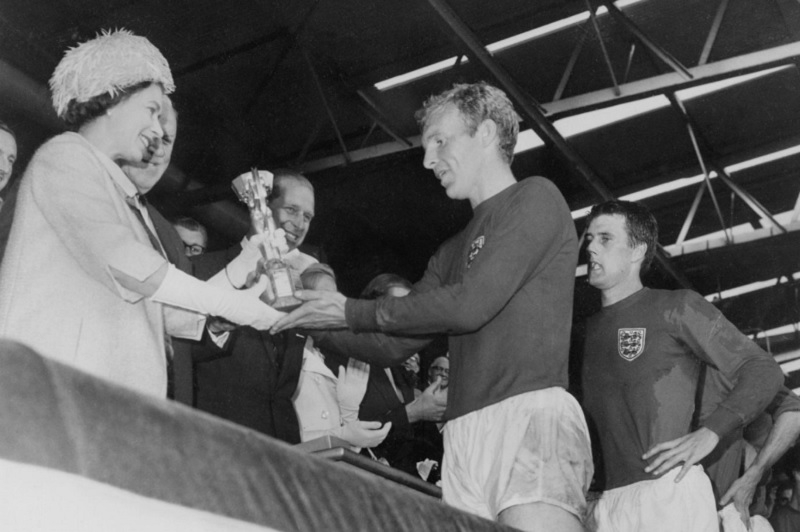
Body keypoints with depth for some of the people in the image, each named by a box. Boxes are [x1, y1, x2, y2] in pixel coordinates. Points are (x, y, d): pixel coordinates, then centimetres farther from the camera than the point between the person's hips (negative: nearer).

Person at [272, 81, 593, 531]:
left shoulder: (536, 198, 3)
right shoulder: (453, 253, 26)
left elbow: (471, 304, -9)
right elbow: (393, 346, 23)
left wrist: (351, 312, -2)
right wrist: (315, 322, 10)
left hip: (532, 413, -7)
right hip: (465, 432, 7)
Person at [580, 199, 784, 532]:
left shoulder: (676, 307, 6)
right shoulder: (588, 331, 21)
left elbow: (764, 372, 1)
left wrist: (708, 434, -14)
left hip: (670, 492, -5)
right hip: (607, 504, 5)